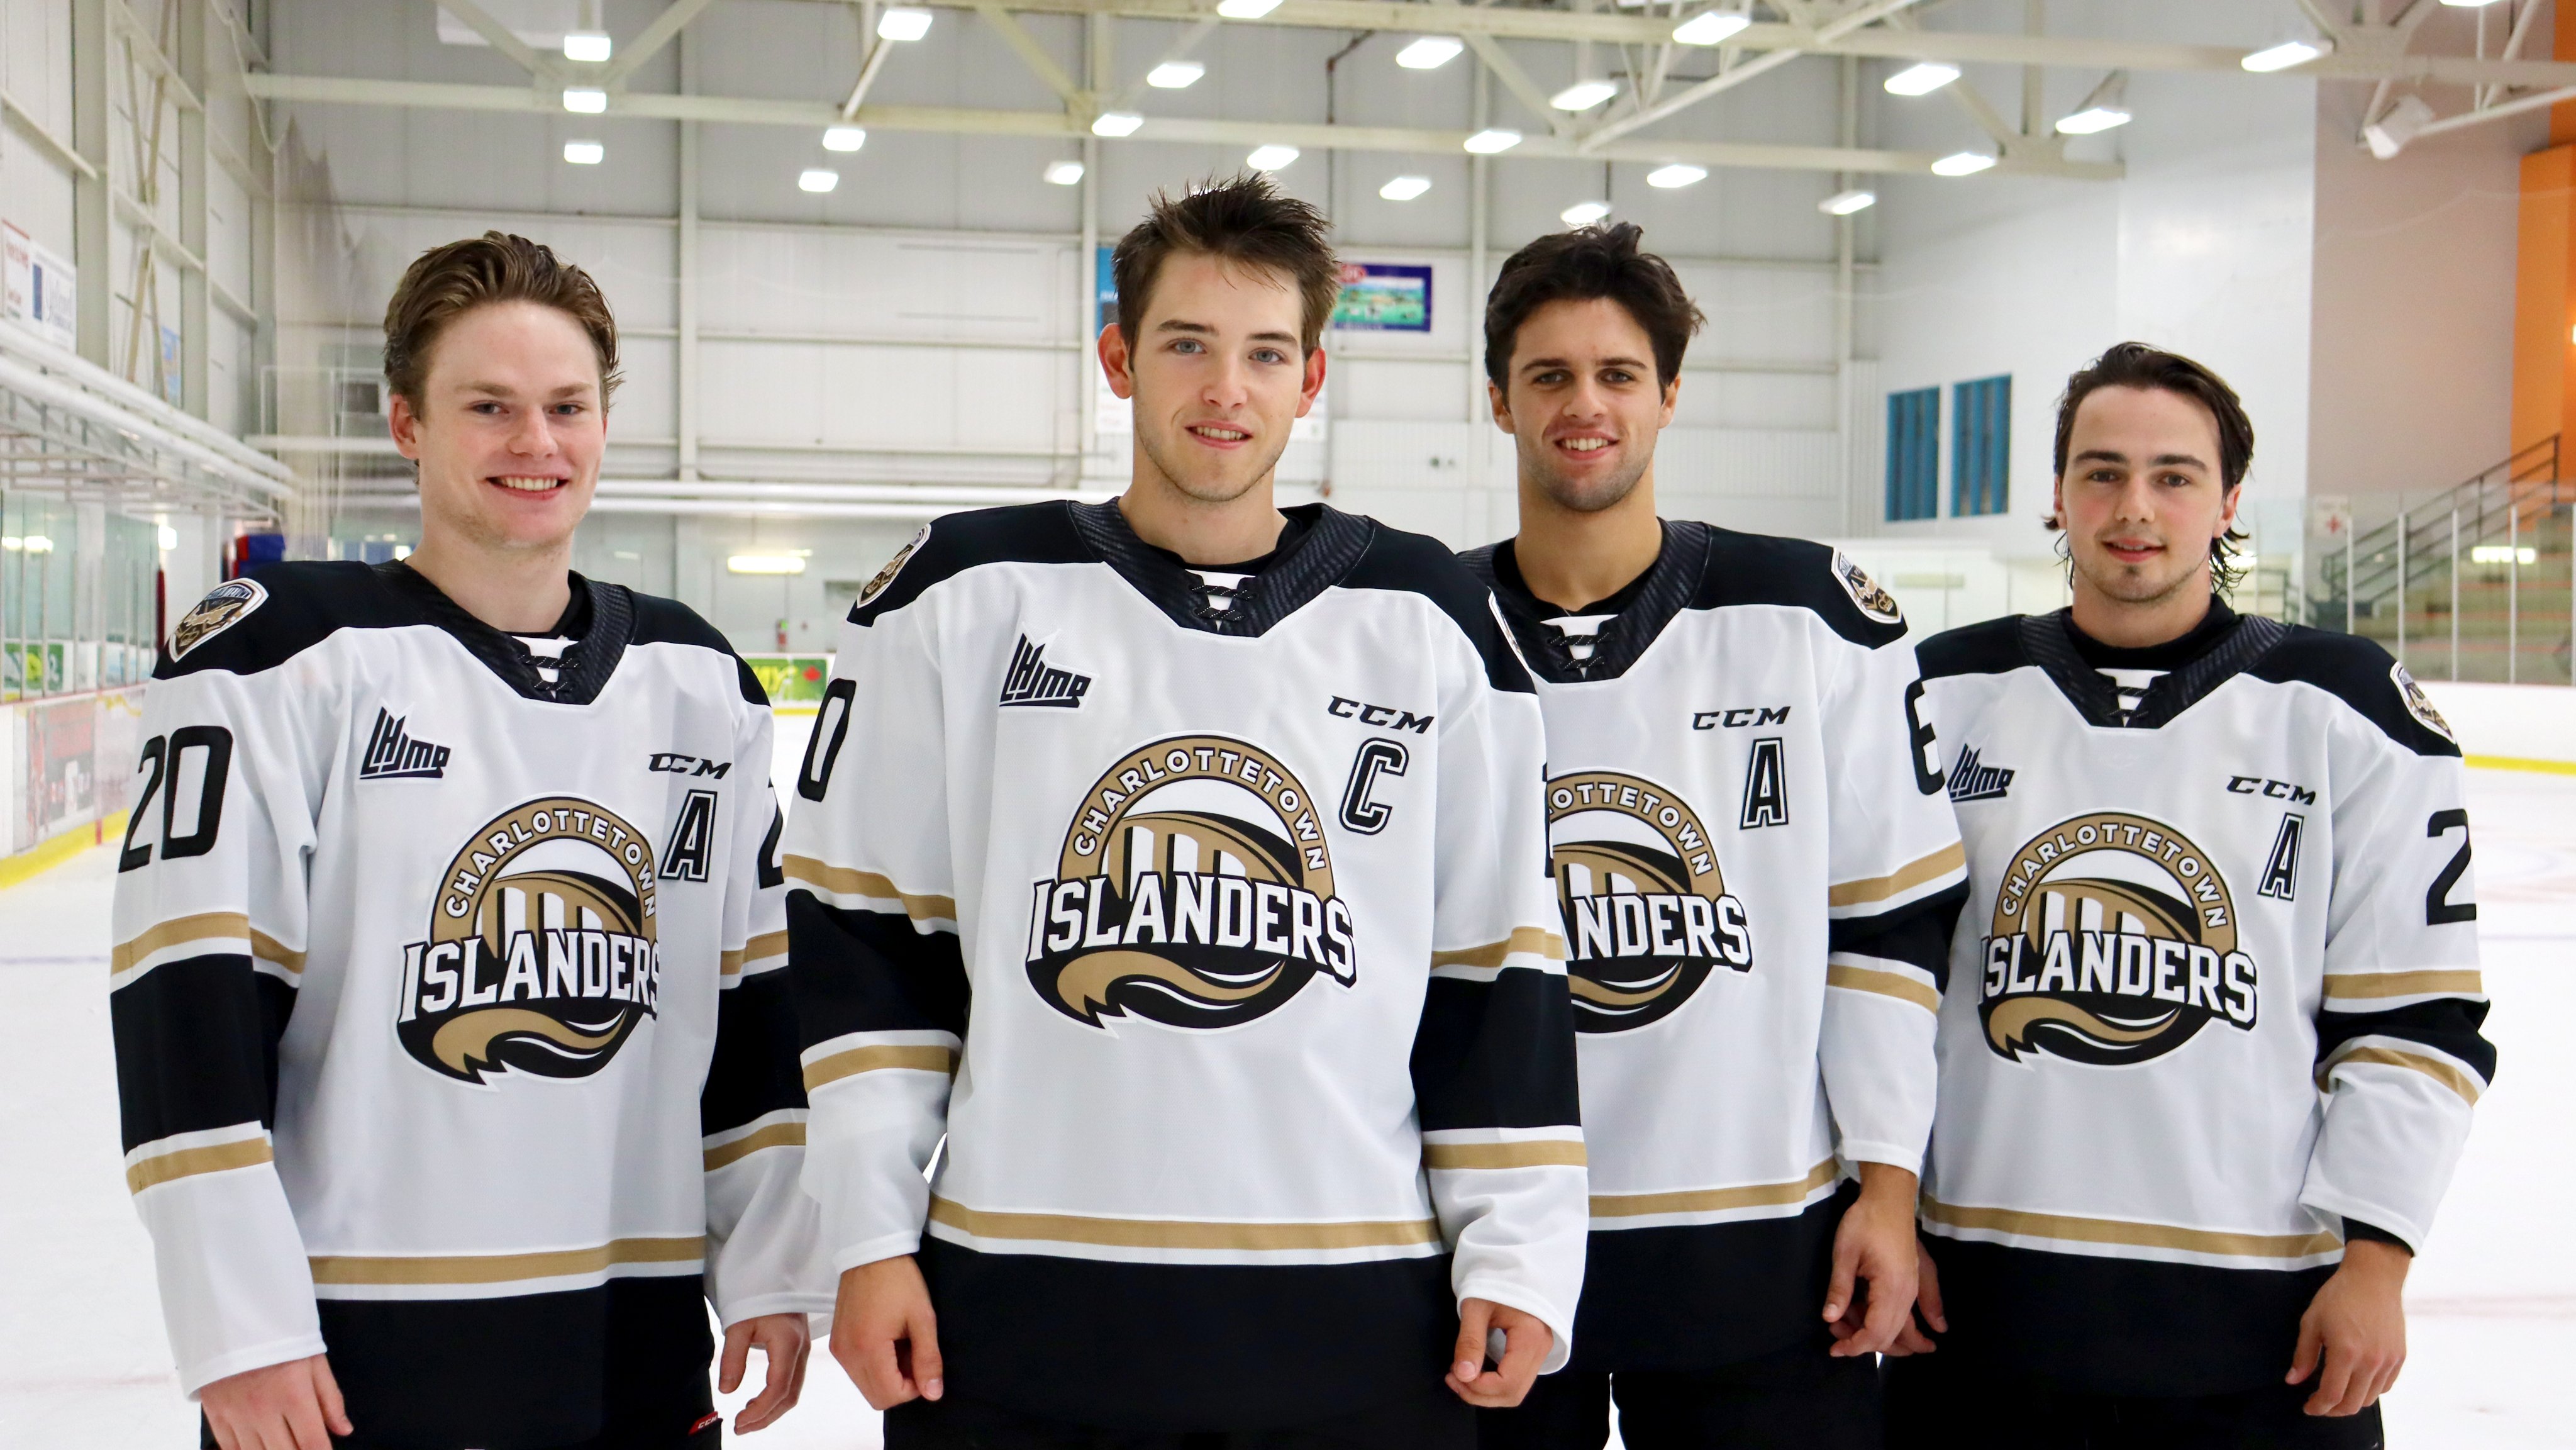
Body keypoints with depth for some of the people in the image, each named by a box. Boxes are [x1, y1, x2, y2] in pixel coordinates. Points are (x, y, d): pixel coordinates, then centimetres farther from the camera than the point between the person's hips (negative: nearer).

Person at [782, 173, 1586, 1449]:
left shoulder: (1428, 624, 5)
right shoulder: (964, 599, 2)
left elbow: (1495, 962, 7)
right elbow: (860, 924, 4)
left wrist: (1515, 1255, 2)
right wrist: (870, 1239, -1)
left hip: (1357, 1317, 1)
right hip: (1015, 1308, 0)